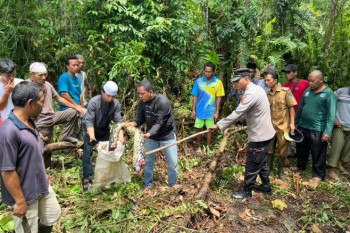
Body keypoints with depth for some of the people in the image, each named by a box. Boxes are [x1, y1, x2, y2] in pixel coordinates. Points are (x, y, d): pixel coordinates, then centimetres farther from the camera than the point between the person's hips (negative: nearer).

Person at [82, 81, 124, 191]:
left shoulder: (116, 104, -19)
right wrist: (91, 135, -47)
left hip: (104, 130, 4)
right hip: (90, 129, -4)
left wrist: (120, 135, -34)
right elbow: (89, 120, -33)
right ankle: (87, 179, -1)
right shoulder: (94, 102, -29)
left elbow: (118, 121, -21)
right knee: (88, 153, -9)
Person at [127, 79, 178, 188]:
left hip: (167, 135, -4)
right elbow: (140, 118, -5)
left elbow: (159, 123, -31)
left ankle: (172, 183, 29)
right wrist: (133, 123, -27)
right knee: (148, 161, 11)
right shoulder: (142, 102, -11)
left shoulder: (163, 102, -29)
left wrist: (149, 133, -46)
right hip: (151, 135, 5)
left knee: (172, 162, 6)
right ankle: (148, 185, 29)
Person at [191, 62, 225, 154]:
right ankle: (199, 147, 26)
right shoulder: (198, 81, -6)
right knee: (198, 128, 9)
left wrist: (217, 112, -5)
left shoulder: (218, 82, -9)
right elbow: (195, 96, 0)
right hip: (199, 110, 1)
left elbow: (218, 98, -4)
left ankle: (208, 147, 26)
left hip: (210, 111, -1)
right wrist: (193, 110, -1)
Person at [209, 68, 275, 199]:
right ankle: (266, 186, 41)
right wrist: (237, 120, 5)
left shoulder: (251, 93, -25)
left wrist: (219, 125, -22)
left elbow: (237, 113, -27)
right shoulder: (256, 89, 8)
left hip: (259, 136, -10)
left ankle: (247, 192, 20)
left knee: (252, 165, 5)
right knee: (261, 162, 24)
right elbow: (243, 112, 14)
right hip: (263, 133, 10)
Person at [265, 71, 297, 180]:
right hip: (270, 126, 4)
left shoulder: (285, 91, -8)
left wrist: (292, 123, -12)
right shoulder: (267, 94, 4)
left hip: (283, 126, -3)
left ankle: (281, 170, 25)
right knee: (269, 148, 13)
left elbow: (291, 107, -7)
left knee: (282, 150, 8)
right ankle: (268, 167, 31)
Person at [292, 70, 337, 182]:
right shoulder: (307, 91, 7)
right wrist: (296, 122, 17)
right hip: (302, 127, 6)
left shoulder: (329, 94, -11)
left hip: (318, 130, -6)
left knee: (318, 154, 5)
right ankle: (301, 166, 42)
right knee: (301, 149, 21)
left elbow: (331, 115, -16)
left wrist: (328, 131, -22)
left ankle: (318, 174, 21)